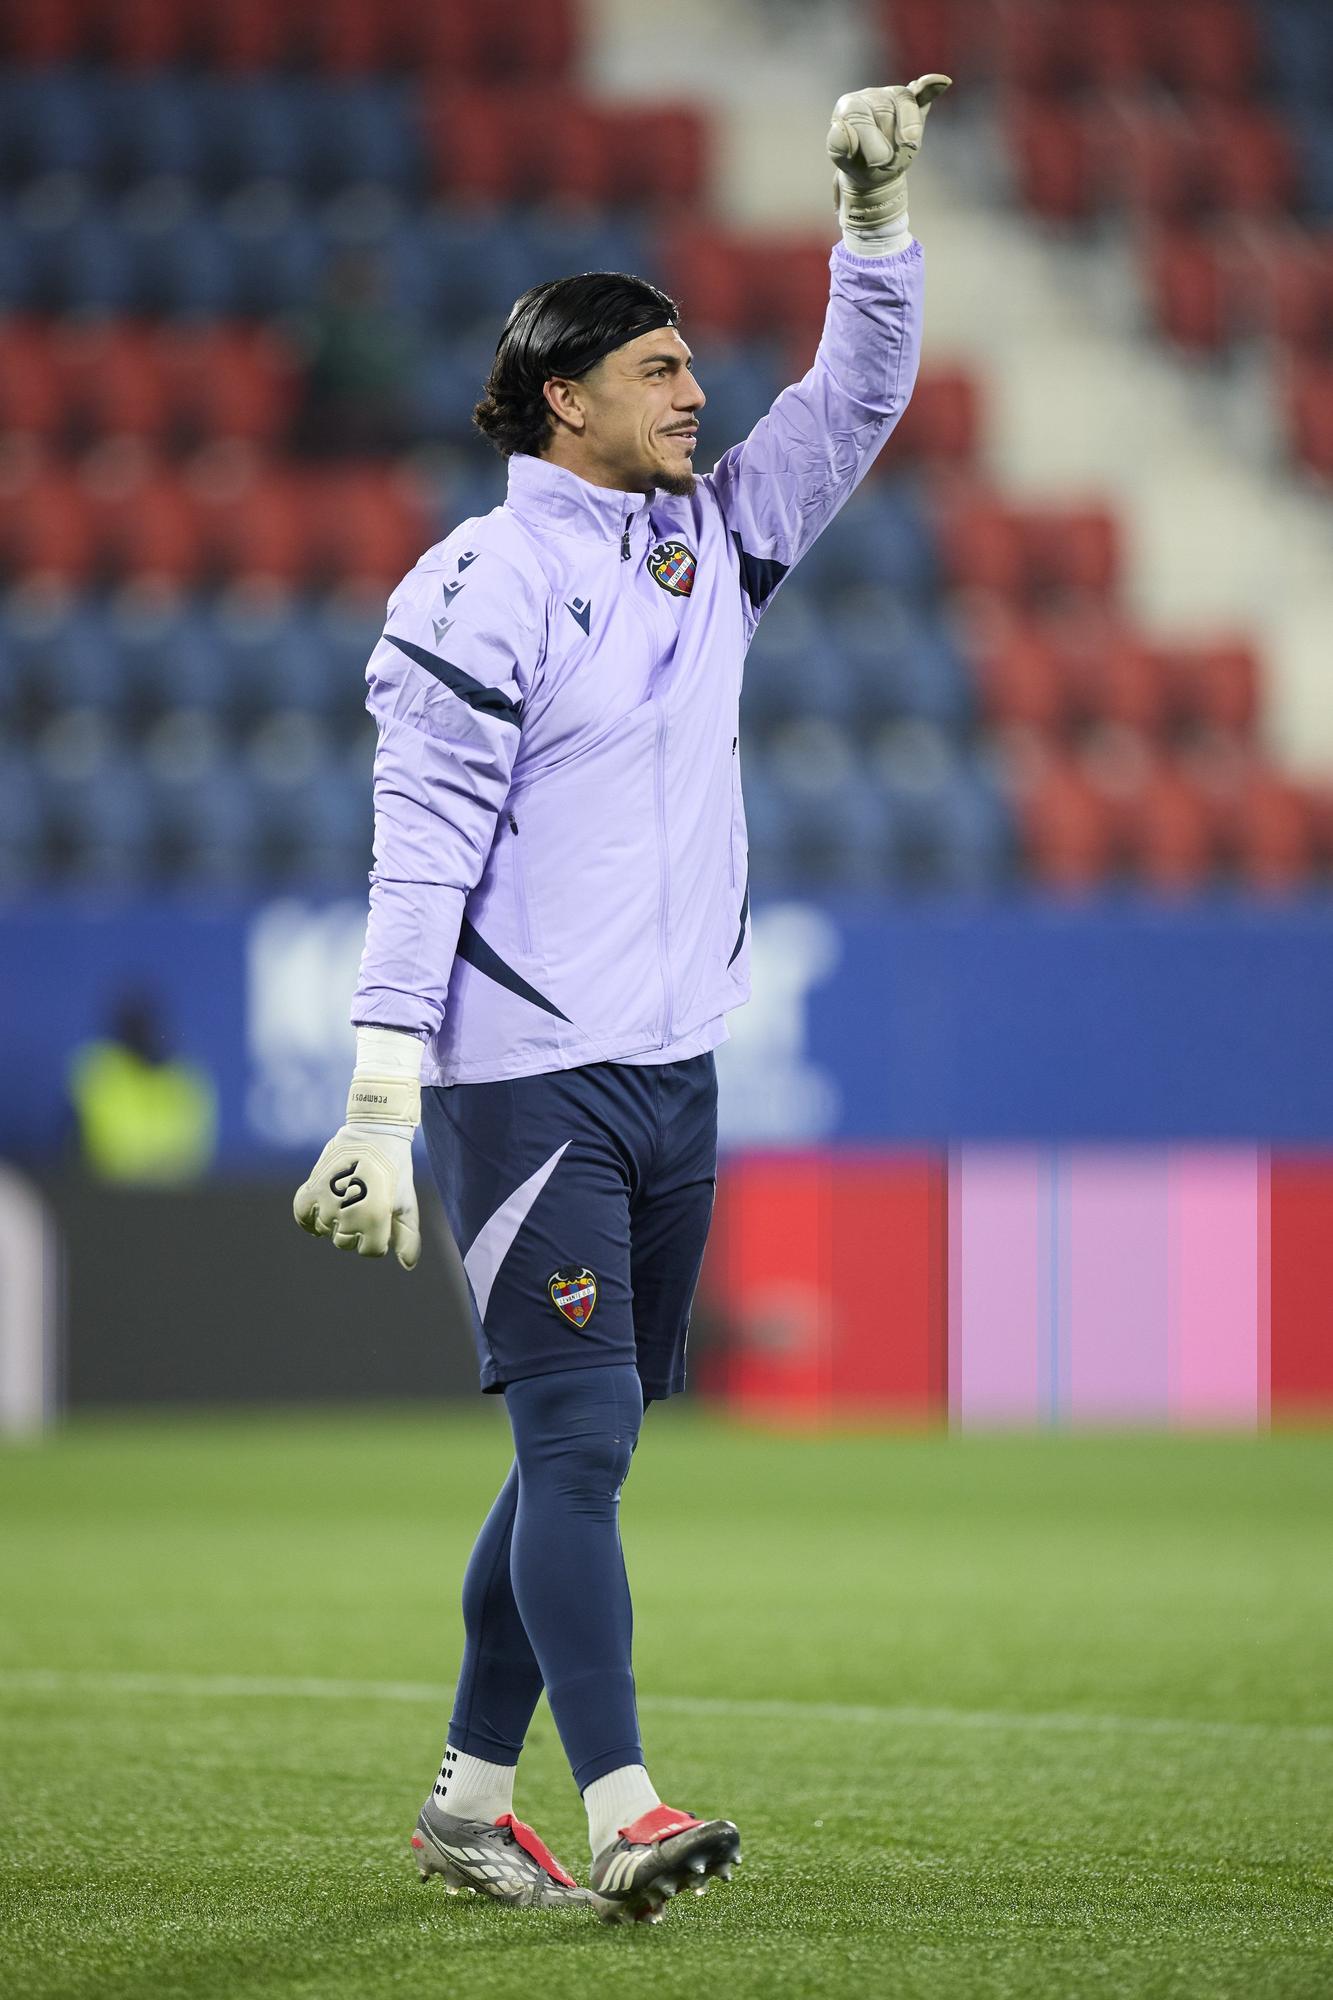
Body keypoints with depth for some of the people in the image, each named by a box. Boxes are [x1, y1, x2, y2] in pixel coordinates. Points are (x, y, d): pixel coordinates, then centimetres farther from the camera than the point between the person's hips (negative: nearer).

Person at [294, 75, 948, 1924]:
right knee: (576, 1435, -12)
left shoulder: (711, 547, 13)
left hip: (676, 1076, 7)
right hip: (525, 1077, -7)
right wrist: (383, 1104, -19)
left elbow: (859, 401, 15)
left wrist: (876, 211, 0)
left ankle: (472, 1806, 16)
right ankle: (620, 1819, -17)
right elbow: (422, 846, -14)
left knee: (581, 1451, 9)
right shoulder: (487, 586, -9)